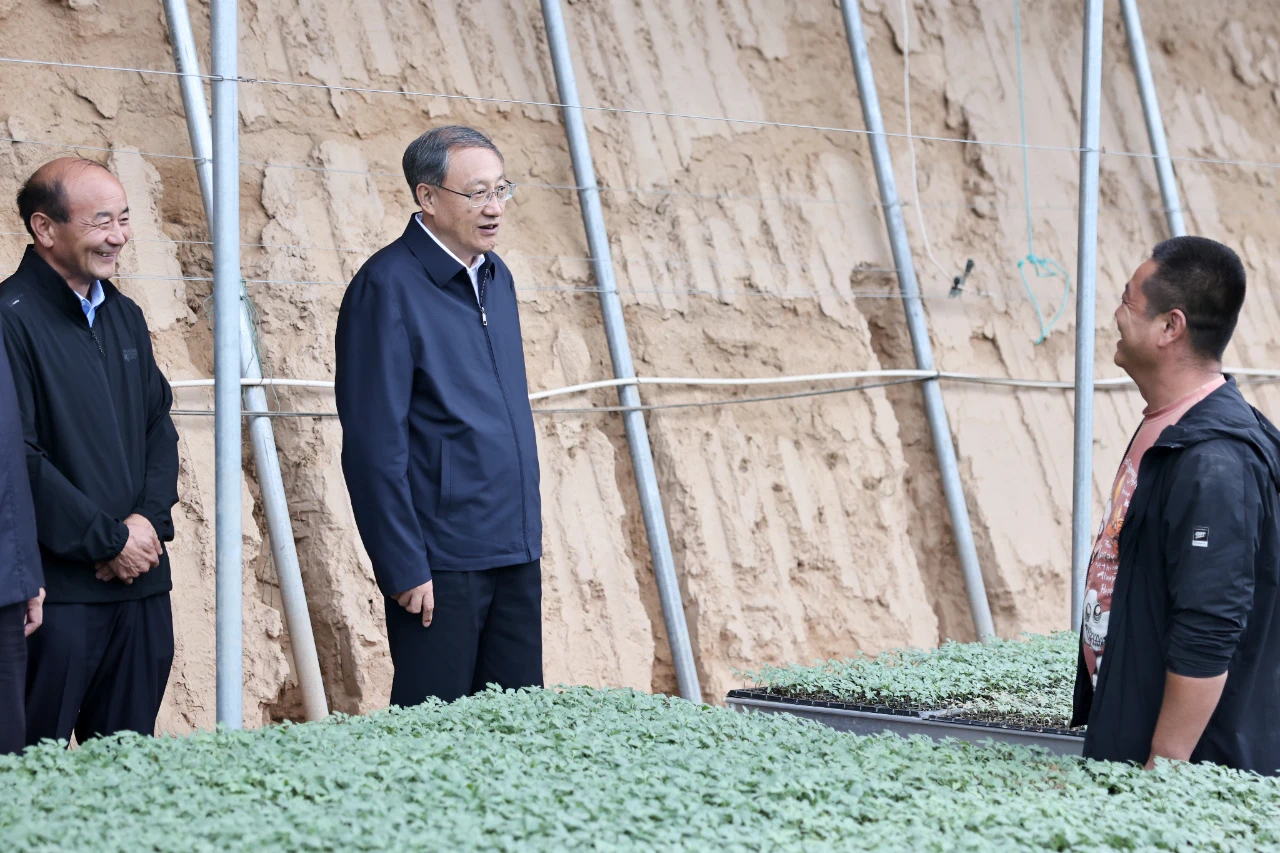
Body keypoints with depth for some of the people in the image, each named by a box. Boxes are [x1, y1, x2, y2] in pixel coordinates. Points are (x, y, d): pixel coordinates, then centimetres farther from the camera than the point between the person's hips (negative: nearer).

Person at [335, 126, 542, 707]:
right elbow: (375, 443, -15)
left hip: (516, 553, 8)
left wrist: (526, 536, 17)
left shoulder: (496, 278, 12)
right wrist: (404, 568, -15)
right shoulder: (388, 285, -13)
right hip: (441, 562, -7)